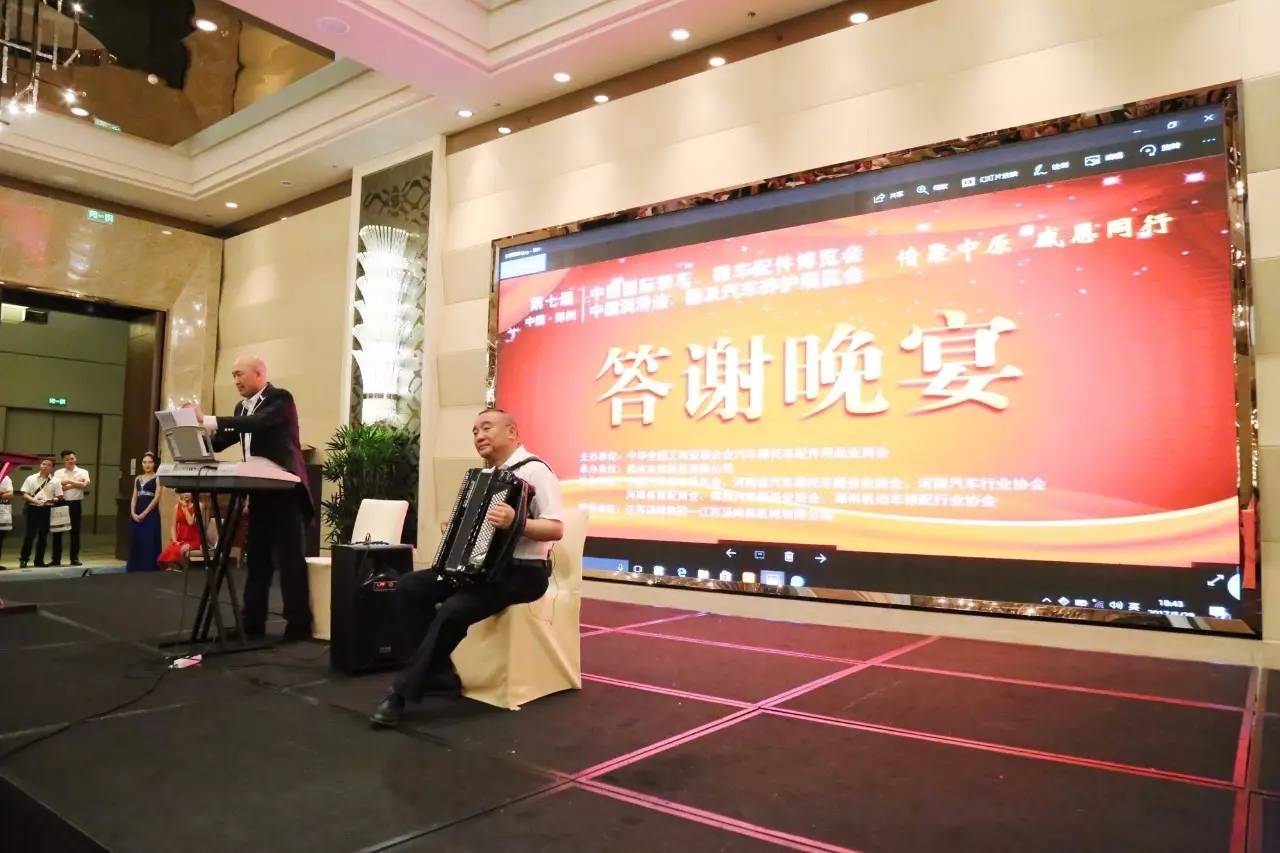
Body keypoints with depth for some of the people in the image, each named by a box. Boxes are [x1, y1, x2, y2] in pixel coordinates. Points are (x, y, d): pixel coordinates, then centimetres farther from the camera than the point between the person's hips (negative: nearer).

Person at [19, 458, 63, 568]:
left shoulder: (55, 482, 5)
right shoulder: (31, 479, 3)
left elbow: (59, 497, 6)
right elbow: (25, 495, -1)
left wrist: (53, 500, -16)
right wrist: (35, 501, -17)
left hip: (47, 510, 1)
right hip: (33, 509, -1)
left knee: (43, 536, 6)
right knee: (30, 534, -3)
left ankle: (39, 560, 15)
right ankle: (23, 559, 11)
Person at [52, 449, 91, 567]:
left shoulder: (83, 472, 4)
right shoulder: (58, 472, 4)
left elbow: (85, 485, -13)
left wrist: (69, 481, -10)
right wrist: (76, 484, -11)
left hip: (76, 504, 0)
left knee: (75, 532, 5)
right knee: (57, 531, 3)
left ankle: (75, 558, 13)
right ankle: (56, 559, 10)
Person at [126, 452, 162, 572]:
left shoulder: (157, 478, -3)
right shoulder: (138, 478, 14)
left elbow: (156, 498, -11)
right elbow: (134, 497, 11)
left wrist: (144, 513, -15)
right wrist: (133, 513, -3)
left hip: (151, 515, -6)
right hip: (137, 516, 6)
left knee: (149, 543, -6)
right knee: (136, 543, 8)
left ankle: (149, 570, -3)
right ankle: (135, 570, 15)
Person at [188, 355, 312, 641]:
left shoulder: (281, 398, -10)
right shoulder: (242, 407, 14)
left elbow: (257, 424, -26)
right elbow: (222, 441, 15)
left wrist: (207, 420, -29)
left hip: (284, 491, -8)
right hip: (260, 493, 8)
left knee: (290, 558, -5)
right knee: (257, 559, 11)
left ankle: (299, 624, 1)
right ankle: (253, 623, 18)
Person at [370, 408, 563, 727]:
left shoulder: (534, 470, -12)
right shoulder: (487, 476, 15)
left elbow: (555, 529, -20)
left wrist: (515, 523, -36)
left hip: (522, 573, -9)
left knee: (453, 611, -30)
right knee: (409, 588, -5)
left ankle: (403, 691, -14)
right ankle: (440, 673, -1)